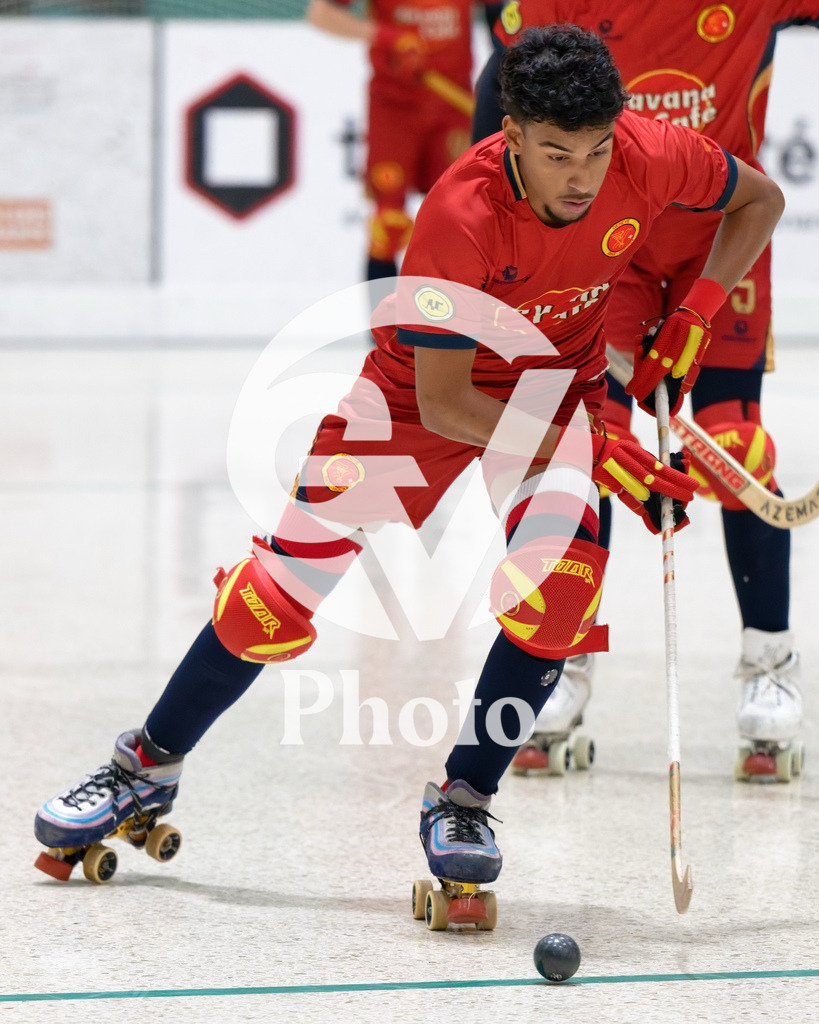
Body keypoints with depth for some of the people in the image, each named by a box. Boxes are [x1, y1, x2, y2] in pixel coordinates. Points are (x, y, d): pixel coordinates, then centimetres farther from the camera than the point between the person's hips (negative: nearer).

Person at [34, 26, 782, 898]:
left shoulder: (647, 157, -26)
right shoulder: (460, 213, -36)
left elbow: (760, 202, -3)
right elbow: (443, 405, -31)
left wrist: (693, 318, -16)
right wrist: (597, 455, -35)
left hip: (560, 395, 2)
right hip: (419, 391, -2)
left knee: (559, 586, -24)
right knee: (280, 592, -2)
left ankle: (462, 800, -5)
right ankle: (147, 767, 19)